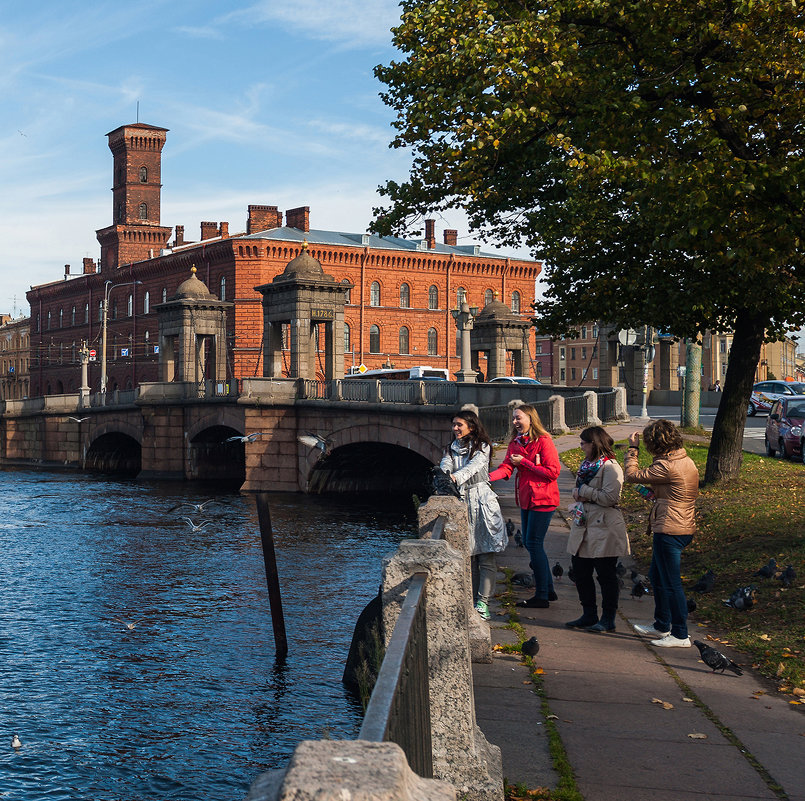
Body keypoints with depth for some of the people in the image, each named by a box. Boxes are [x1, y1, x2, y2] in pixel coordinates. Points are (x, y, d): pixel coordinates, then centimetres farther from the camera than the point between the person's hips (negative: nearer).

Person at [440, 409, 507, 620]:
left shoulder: (482, 447, 1)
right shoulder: (451, 449, 14)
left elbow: (473, 466, -18)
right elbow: (444, 468, -4)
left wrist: (456, 477, -37)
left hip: (481, 501, -4)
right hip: (459, 501, 4)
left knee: (485, 555, -6)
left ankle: (482, 602, -7)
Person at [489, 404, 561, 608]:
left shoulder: (543, 441, -13)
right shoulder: (515, 442, 10)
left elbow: (552, 472, -17)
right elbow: (506, 468, 0)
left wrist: (524, 462, -14)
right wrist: (486, 477, -19)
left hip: (542, 499, -8)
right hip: (526, 499, 8)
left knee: (534, 544, -8)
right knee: (530, 543, 11)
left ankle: (541, 597, -1)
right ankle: (548, 590, 22)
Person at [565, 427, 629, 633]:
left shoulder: (610, 467, -15)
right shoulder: (587, 464, 13)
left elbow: (610, 497, -22)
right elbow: (579, 491, 21)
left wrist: (585, 491, -13)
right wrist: (577, 493, -3)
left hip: (604, 528, -9)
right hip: (584, 525, 9)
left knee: (606, 575, 1)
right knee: (580, 571, 11)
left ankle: (608, 619, 11)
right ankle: (589, 615, 23)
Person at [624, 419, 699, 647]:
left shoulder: (667, 467, -21)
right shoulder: (686, 461, 9)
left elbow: (632, 475, -12)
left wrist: (633, 448, 0)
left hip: (669, 531, -10)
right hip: (684, 528, 10)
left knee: (671, 583, -3)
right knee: (657, 577, 22)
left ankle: (680, 635, 2)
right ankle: (661, 625, 33)